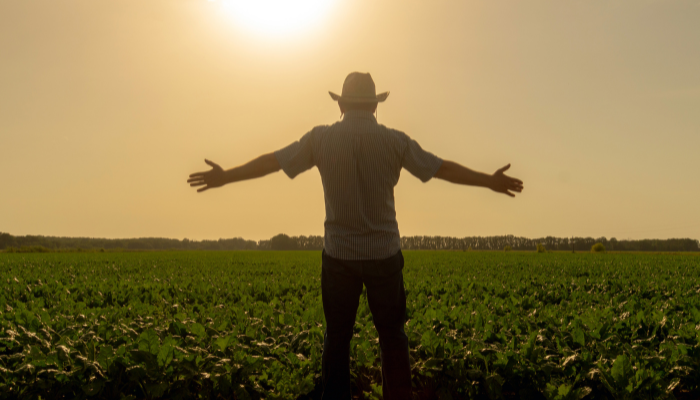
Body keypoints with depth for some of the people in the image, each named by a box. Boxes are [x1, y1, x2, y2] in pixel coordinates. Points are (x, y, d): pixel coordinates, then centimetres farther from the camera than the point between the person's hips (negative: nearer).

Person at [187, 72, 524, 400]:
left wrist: (224, 176, 14)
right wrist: (490, 180, 11)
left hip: (338, 254, 1)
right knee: (391, 335, 11)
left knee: (337, 336, 11)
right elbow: (443, 168, 0)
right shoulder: (394, 140, -4)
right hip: (384, 253, 0)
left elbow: (271, 161, 2)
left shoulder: (321, 138, -2)